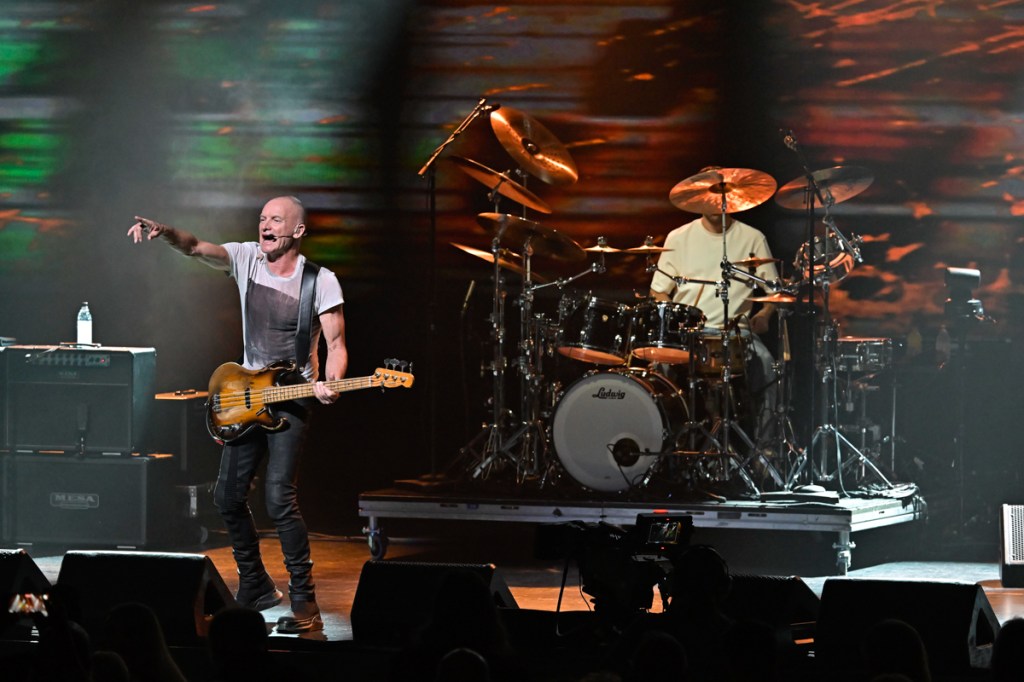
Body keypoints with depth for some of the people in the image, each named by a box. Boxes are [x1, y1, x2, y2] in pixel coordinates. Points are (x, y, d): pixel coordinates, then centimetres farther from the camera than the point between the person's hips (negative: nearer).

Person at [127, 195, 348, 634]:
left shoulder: (321, 282, -11)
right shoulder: (247, 258, 0)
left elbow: (335, 341, -11)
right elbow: (196, 248, -12)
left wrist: (330, 384, -31)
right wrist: (164, 233, -34)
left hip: (292, 400, -6)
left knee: (280, 499, -17)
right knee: (228, 496, 9)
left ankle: (304, 602, -12)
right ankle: (255, 587, 25)